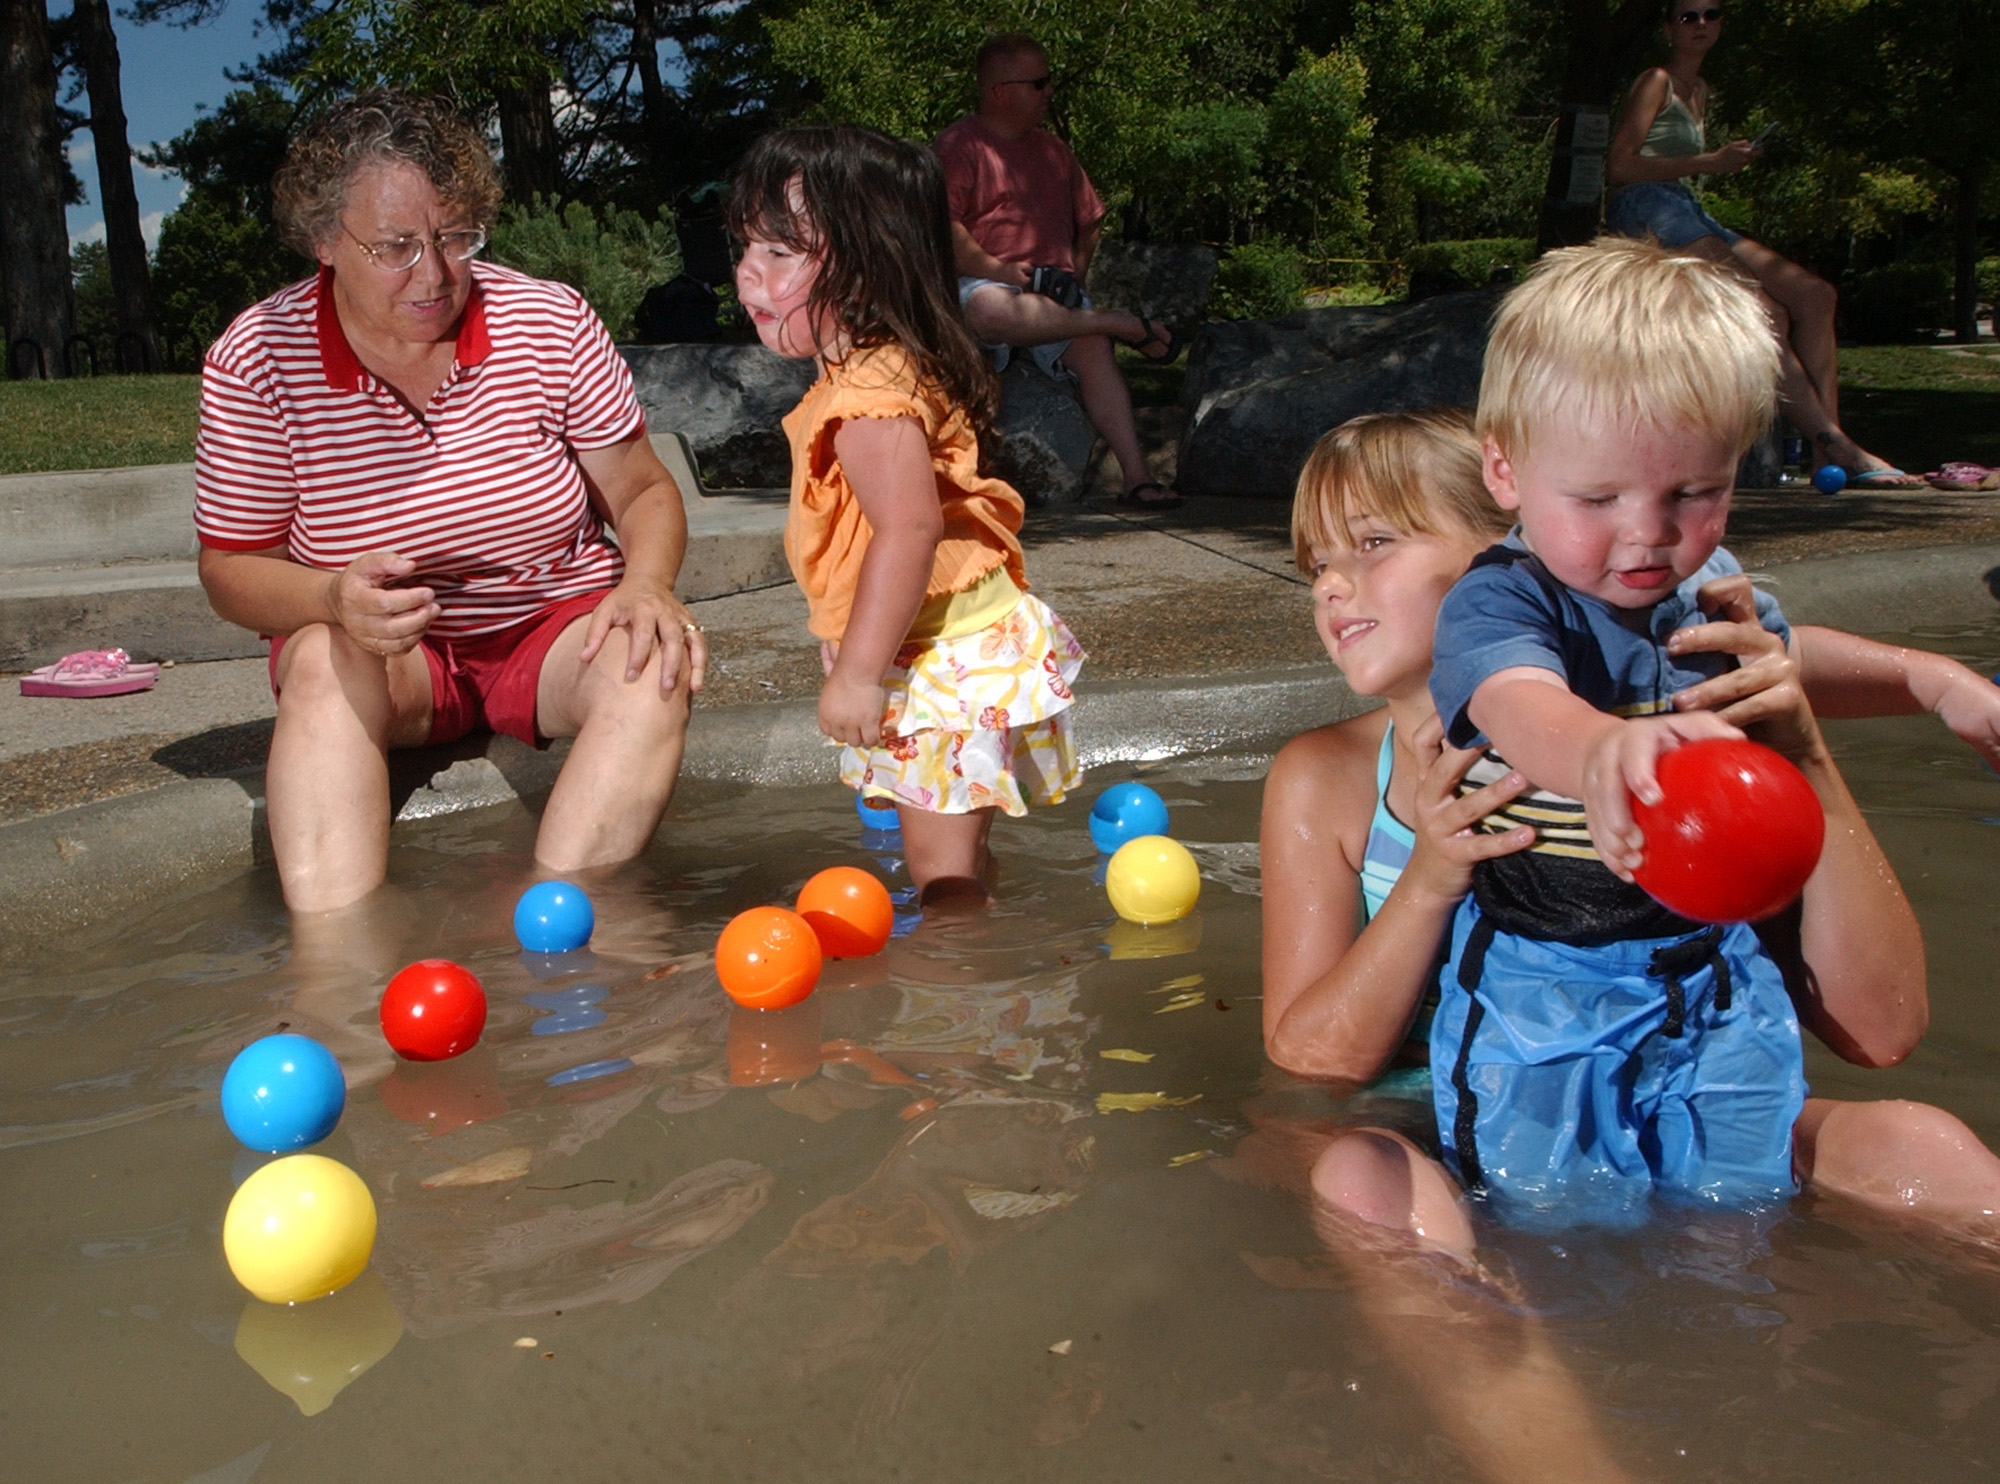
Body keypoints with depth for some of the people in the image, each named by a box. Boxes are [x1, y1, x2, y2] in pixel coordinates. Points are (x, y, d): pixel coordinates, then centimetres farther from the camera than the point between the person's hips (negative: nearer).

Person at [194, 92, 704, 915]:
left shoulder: (550, 323, -8)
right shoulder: (255, 359, -10)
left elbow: (644, 492, 0)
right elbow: (232, 568, -5)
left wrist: (646, 585, -24)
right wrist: (334, 598, -29)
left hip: (556, 631, 1)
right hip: (379, 645, 0)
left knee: (654, 667, -31)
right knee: (325, 664, -34)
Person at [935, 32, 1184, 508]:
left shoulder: (1052, 150, 21)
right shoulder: (960, 145, 0)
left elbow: (1089, 221, 28)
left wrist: (1074, 275, 11)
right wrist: (1000, 270, -17)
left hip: (1052, 292, 5)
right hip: (986, 284, -5)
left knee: (1091, 347, -26)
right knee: (990, 312, -42)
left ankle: (1136, 475, -31)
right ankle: (1128, 325, -31)